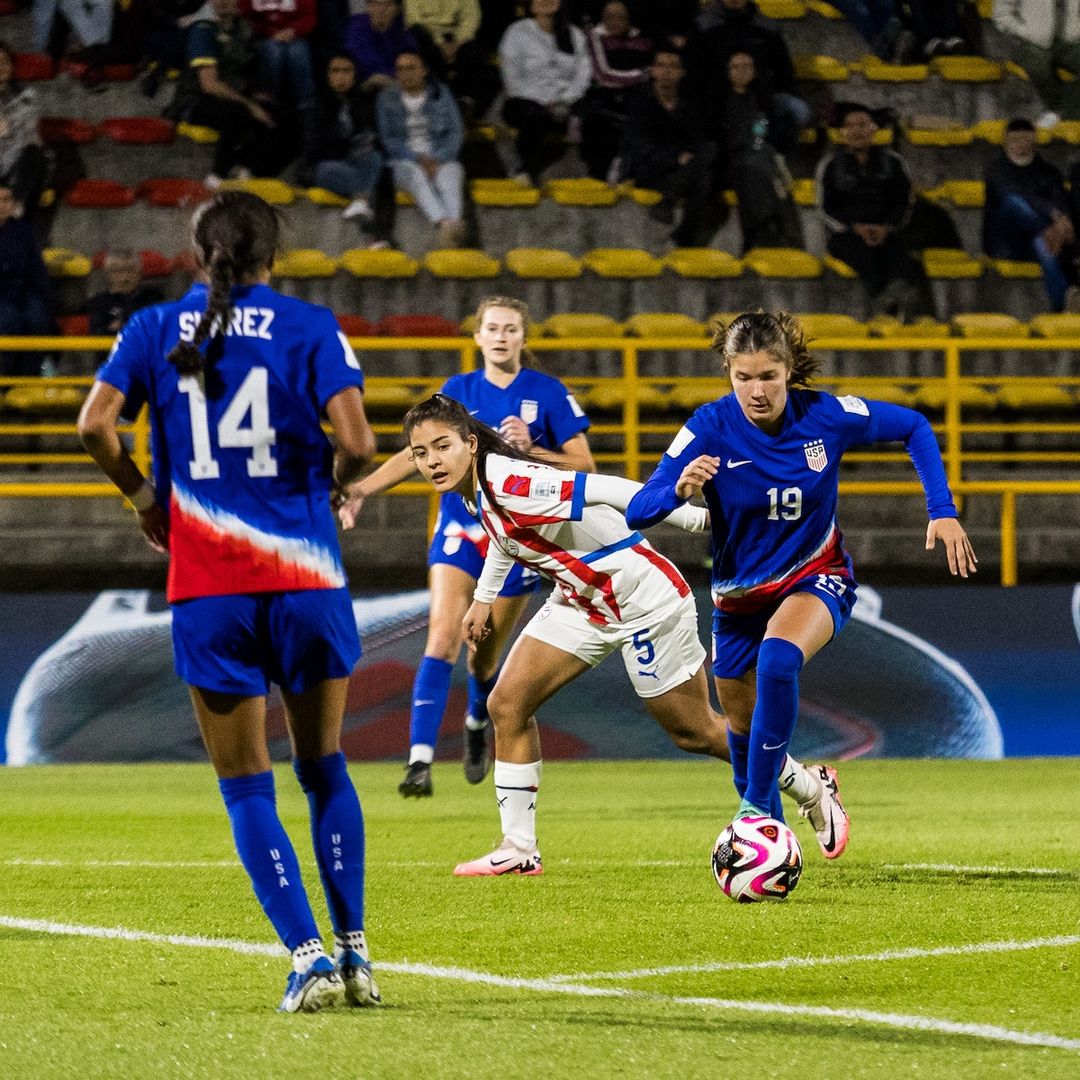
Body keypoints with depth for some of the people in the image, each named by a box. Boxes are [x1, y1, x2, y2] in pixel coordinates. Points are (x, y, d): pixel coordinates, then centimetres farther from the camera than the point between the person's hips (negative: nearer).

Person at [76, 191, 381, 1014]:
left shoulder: (156, 329, 4)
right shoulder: (308, 327, 0)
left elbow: (96, 423, -8)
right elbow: (355, 440, -12)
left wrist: (142, 495, 8)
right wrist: (331, 485, 9)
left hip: (206, 588, 0)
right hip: (305, 575, 0)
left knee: (247, 786, 6)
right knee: (324, 769, 16)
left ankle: (309, 956, -6)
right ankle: (354, 951, 14)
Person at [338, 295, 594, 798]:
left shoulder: (548, 393, -2)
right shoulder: (458, 391, 5)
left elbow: (583, 464, -3)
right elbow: (417, 453, 8)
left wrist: (531, 450, -19)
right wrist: (364, 487, -5)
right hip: (460, 529, 1)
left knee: (485, 657, 6)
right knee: (442, 637, -19)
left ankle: (477, 723, 42)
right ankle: (420, 759, -26)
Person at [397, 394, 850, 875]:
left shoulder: (509, 483, -31)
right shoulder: (480, 489, -3)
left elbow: (604, 490, -37)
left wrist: (694, 518, -43)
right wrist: (484, 597, 24)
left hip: (644, 598, -9)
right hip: (581, 602, 9)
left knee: (694, 733, 6)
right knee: (507, 704, -2)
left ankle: (813, 790, 28)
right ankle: (518, 849, 6)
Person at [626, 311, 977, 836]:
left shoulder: (825, 415, -18)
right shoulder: (711, 427, -21)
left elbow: (914, 427, 0)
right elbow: (636, 512, -25)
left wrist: (942, 511, -9)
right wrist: (678, 489, -47)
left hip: (815, 577, -2)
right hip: (739, 593, 2)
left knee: (778, 660, -34)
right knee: (743, 727, 12)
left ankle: (759, 807, -24)